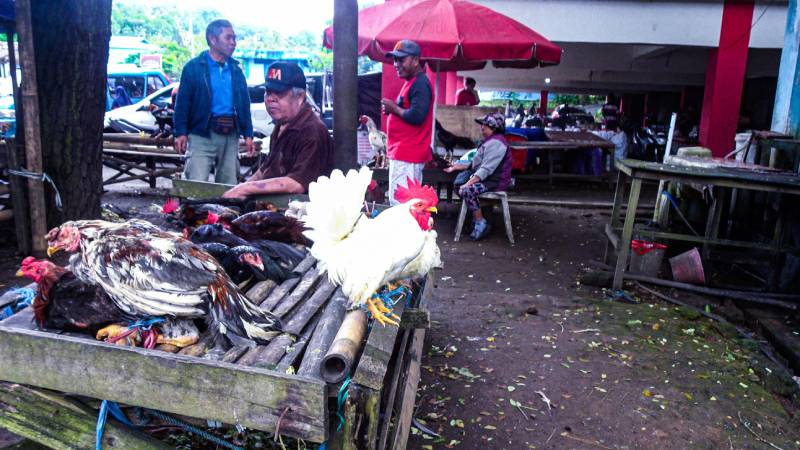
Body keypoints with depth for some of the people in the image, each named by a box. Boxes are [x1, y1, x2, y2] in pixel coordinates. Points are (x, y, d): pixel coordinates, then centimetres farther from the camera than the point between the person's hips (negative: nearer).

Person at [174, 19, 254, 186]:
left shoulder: (236, 70, 15)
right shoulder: (194, 67, 0)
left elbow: (244, 104, 17)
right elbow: (182, 103, -3)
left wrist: (248, 134, 10)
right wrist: (181, 133, -10)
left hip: (231, 136, 5)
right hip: (202, 134, -5)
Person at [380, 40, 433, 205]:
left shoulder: (420, 84, -13)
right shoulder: (411, 82, 20)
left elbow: (416, 116, -24)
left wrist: (394, 108, -9)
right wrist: (392, 109, 8)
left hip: (407, 156, -11)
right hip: (402, 153, 11)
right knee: (398, 202, 13)